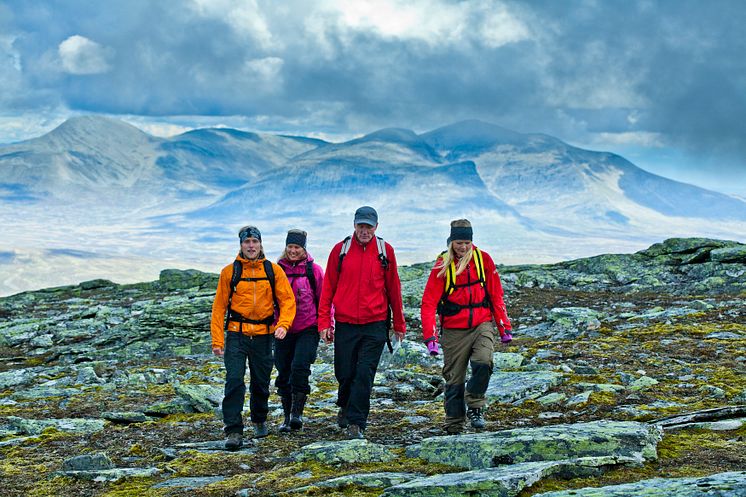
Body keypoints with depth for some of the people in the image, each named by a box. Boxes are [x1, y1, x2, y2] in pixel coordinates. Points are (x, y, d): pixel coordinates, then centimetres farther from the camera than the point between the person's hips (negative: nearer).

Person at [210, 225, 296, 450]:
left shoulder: (273, 270, 3)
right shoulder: (229, 272, 1)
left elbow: (287, 299, 1)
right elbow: (219, 306, 3)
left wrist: (283, 324, -18)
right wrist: (217, 339, -4)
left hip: (263, 335, 1)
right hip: (237, 334, -1)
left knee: (261, 383, 12)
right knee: (234, 381, -13)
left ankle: (259, 421, 36)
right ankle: (233, 431, -11)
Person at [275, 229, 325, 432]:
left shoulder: (314, 270, -1)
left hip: (307, 329, -3)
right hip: (283, 330, 3)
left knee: (300, 367, -19)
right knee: (284, 373, 6)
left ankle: (297, 413, -10)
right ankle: (287, 417, 17)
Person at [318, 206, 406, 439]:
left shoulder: (385, 251, 4)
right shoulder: (340, 250, 2)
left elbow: (393, 289, 10)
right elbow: (328, 287, 5)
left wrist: (399, 324, 13)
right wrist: (324, 322, 0)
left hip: (375, 324, -1)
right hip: (345, 324, 1)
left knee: (365, 374, -8)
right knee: (345, 373, 6)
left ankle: (356, 424, -3)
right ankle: (345, 407, 36)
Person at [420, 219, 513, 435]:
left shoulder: (483, 259, 2)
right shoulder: (443, 265, -4)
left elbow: (496, 295, 8)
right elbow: (429, 302, -7)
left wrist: (504, 326, 5)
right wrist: (430, 337, -15)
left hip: (482, 325, 1)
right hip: (454, 330, -1)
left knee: (483, 364, -24)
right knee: (454, 378, 3)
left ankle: (475, 407, -4)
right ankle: (454, 426, 15)